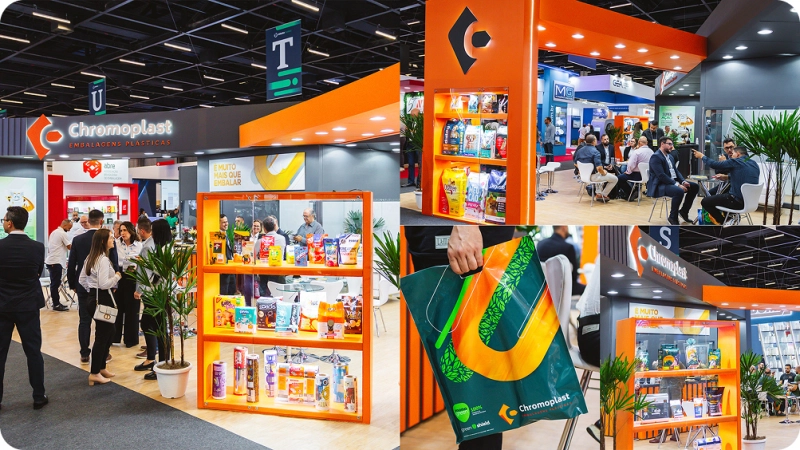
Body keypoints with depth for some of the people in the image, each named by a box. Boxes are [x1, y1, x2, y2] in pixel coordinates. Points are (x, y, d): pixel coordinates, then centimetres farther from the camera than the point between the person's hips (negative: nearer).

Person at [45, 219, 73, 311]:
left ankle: (56, 302, 19)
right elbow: (70, 247, -9)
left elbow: (49, 248, 20)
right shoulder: (63, 234, -11)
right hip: (56, 262, -9)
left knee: (54, 283, 13)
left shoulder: (53, 232, 17)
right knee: (55, 284, -5)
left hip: (51, 261, 9)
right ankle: (56, 305, -1)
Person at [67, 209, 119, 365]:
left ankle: (84, 354, 10)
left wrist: (72, 284, 11)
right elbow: (114, 264, -6)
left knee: (84, 320, 7)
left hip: (83, 286, 1)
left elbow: (71, 265, -1)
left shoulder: (77, 240, -5)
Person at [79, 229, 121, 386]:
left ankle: (101, 367, 27)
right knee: (102, 336, -1)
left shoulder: (91, 257, 11)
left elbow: (82, 280, 16)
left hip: (93, 297, 10)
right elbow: (104, 284, -24)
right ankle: (94, 374, 7)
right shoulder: (104, 259, -19)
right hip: (103, 299, -10)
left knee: (109, 332, 18)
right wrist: (117, 276, -10)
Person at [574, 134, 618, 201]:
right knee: (614, 179, 9)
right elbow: (599, 168, -30)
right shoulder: (595, 152, -22)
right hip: (593, 176, -8)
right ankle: (603, 195, 16)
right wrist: (603, 173, -9)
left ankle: (598, 193, 32)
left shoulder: (579, 150, -1)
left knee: (599, 174, 38)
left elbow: (576, 164, 10)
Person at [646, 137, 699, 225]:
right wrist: (677, 185, -25)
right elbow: (661, 175, -23)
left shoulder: (670, 156, 18)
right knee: (679, 191, -35)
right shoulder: (655, 157, -14)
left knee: (695, 187, 4)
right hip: (660, 185, -10)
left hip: (673, 182, 10)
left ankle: (684, 211, 14)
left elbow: (676, 171, 18)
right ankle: (672, 217, -18)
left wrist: (683, 181, -2)